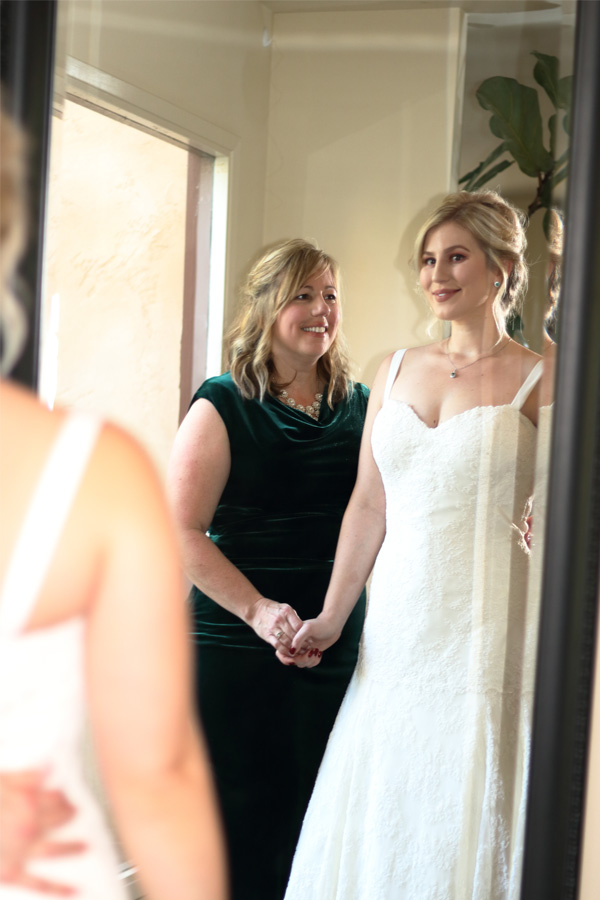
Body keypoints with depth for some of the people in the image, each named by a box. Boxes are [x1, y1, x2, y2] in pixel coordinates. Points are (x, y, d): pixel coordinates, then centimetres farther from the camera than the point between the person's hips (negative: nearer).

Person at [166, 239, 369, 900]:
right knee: (237, 816, 2)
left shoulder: (360, 406, 10)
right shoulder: (223, 407, -4)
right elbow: (182, 533, -9)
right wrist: (259, 611, -19)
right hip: (235, 648, -4)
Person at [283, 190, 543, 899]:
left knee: (464, 827, 1)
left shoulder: (538, 381, -1)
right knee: (373, 825, 10)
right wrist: (332, 618, 11)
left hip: (485, 635, -4)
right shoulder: (395, 371, 12)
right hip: (395, 636, 5)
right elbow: (368, 504, 13)